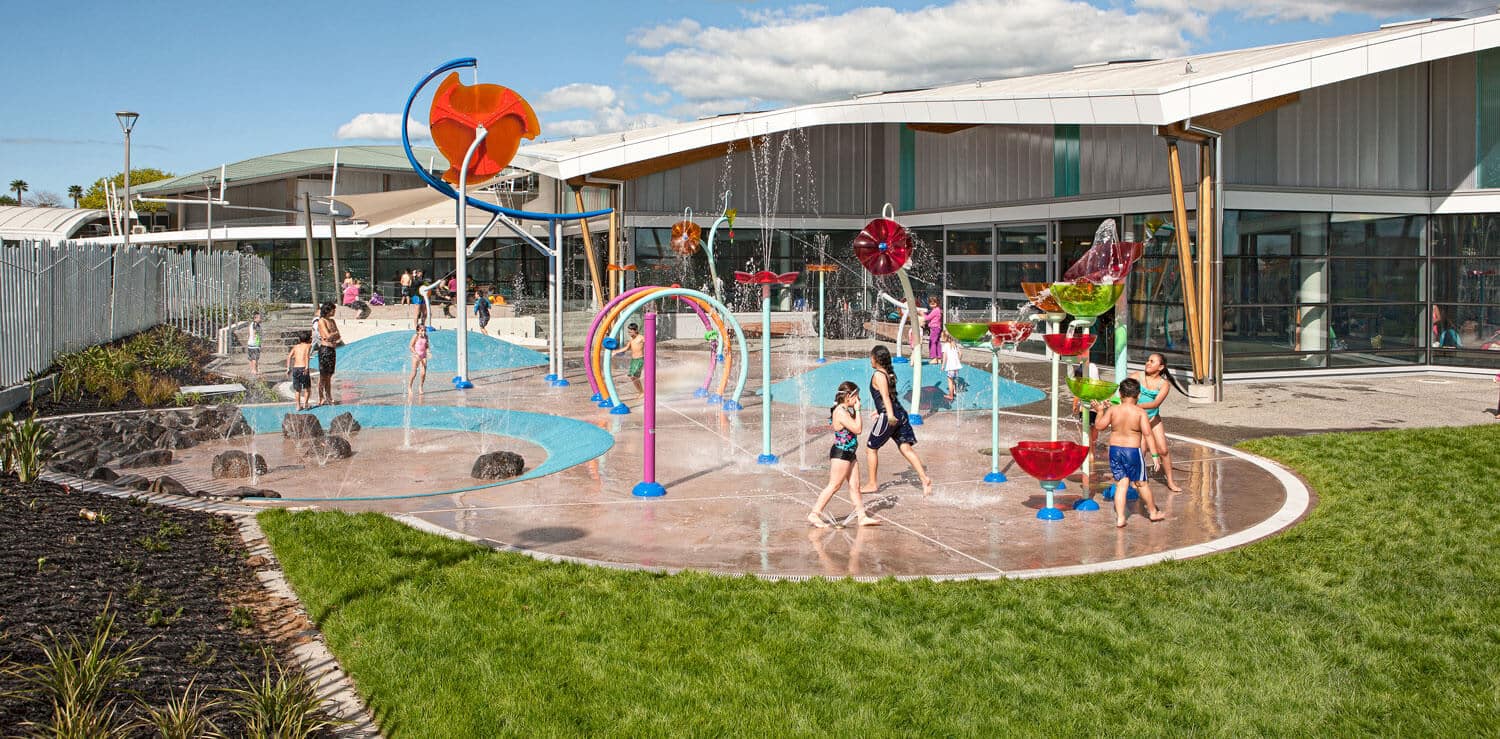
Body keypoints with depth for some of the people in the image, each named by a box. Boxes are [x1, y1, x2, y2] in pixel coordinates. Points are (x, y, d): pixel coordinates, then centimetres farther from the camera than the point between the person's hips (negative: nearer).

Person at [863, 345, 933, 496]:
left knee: (872, 448, 9)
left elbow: (885, 395, -25)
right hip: (900, 413, 8)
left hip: (887, 417, -8)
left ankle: (872, 484, 16)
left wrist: (890, 415, -37)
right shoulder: (890, 373, 16)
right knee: (906, 448, 3)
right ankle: (924, 478, -12)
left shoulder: (878, 375, -10)